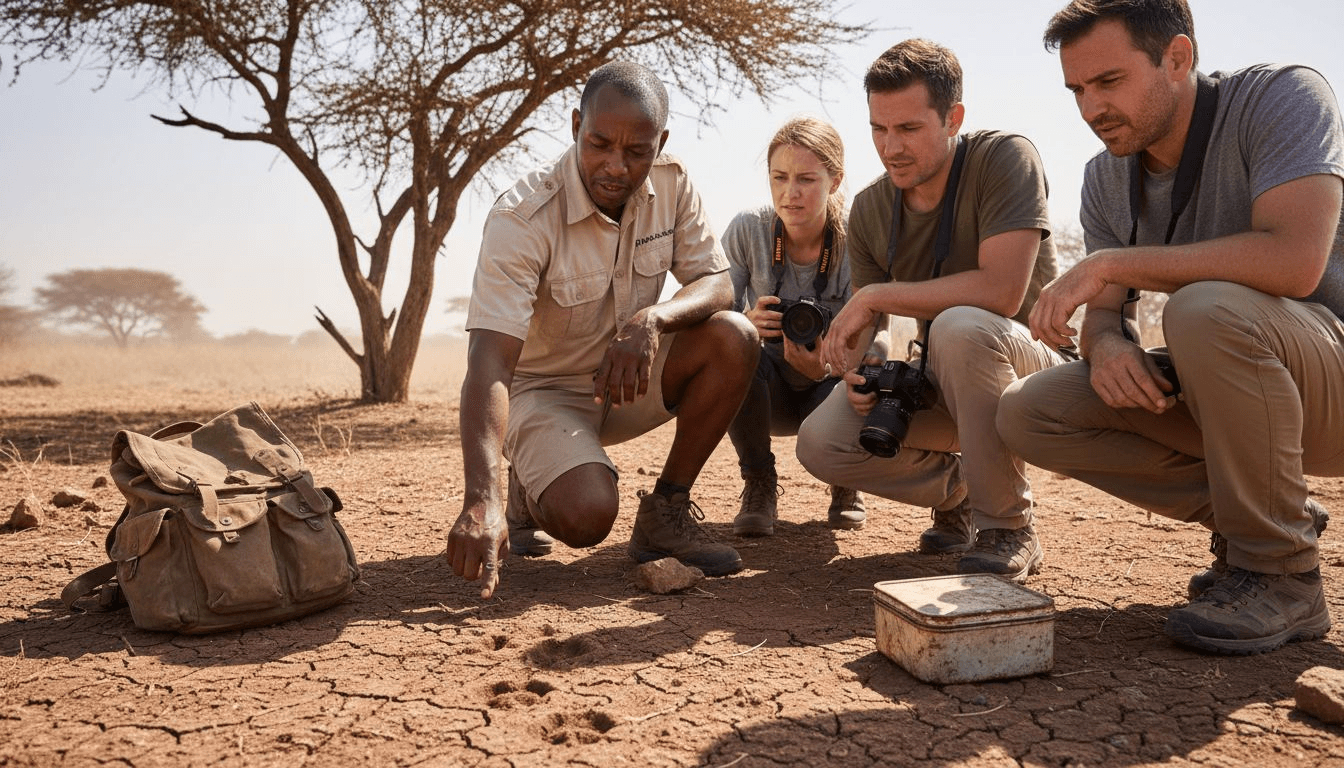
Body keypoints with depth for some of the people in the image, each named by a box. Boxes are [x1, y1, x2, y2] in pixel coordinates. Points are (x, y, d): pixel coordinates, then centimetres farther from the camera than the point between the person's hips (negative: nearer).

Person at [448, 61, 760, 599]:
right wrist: (482, 499, -48)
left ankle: (665, 511, -5)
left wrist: (654, 318, -33)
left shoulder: (671, 184, -9)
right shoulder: (521, 219, -26)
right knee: (586, 516, -31)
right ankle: (530, 486, 8)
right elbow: (490, 360, -35)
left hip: (629, 380, 5)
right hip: (543, 388, -5)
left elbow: (717, 283, -8)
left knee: (733, 338, -21)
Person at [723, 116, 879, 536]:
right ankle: (759, 485, -8)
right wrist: (746, 323, -40)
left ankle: (846, 486, 8)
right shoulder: (747, 230, -17)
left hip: (830, 386, 0)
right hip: (767, 394, 1)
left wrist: (824, 367, -42)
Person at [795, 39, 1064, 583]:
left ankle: (1008, 527, -18)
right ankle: (958, 492, 11)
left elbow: (1002, 290, -31)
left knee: (960, 326, -38)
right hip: (940, 381, 5)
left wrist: (876, 295, -24)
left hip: (1031, 363, -5)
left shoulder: (1004, 159, -18)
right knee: (820, 443, -16)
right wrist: (857, 370, -18)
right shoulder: (868, 210, -1)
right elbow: (865, 324, 6)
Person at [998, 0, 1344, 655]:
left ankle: (1280, 575, -17)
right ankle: (1264, 516, 1)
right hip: (1226, 397, 6)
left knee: (1204, 310, -37)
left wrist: (1109, 264, -27)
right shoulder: (1106, 177, 3)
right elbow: (1106, 315, 2)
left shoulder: (1283, 97, -16)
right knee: (1027, 414, -11)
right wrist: (1106, 344, -23)